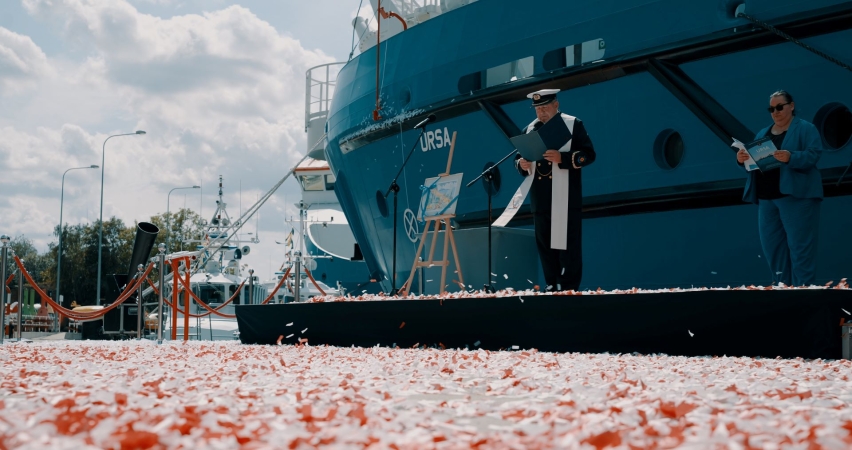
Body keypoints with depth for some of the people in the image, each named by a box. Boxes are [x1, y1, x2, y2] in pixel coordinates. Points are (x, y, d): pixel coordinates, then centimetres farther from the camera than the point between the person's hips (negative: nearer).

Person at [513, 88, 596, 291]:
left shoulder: (573, 125, 1)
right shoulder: (530, 130, 14)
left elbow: (588, 154, -5)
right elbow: (519, 157, 20)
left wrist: (562, 158, -20)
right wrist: (521, 164, -5)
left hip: (565, 199, -5)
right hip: (540, 200, 5)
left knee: (568, 244, -6)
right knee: (544, 244, 7)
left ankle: (570, 289, -2)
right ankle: (551, 287, 14)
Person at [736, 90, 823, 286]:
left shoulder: (805, 128, 2)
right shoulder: (762, 134, 20)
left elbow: (813, 155, -11)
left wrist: (791, 157, -28)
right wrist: (742, 159, -6)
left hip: (796, 196, -7)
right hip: (766, 197, 7)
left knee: (799, 247, -8)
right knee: (771, 246, 6)